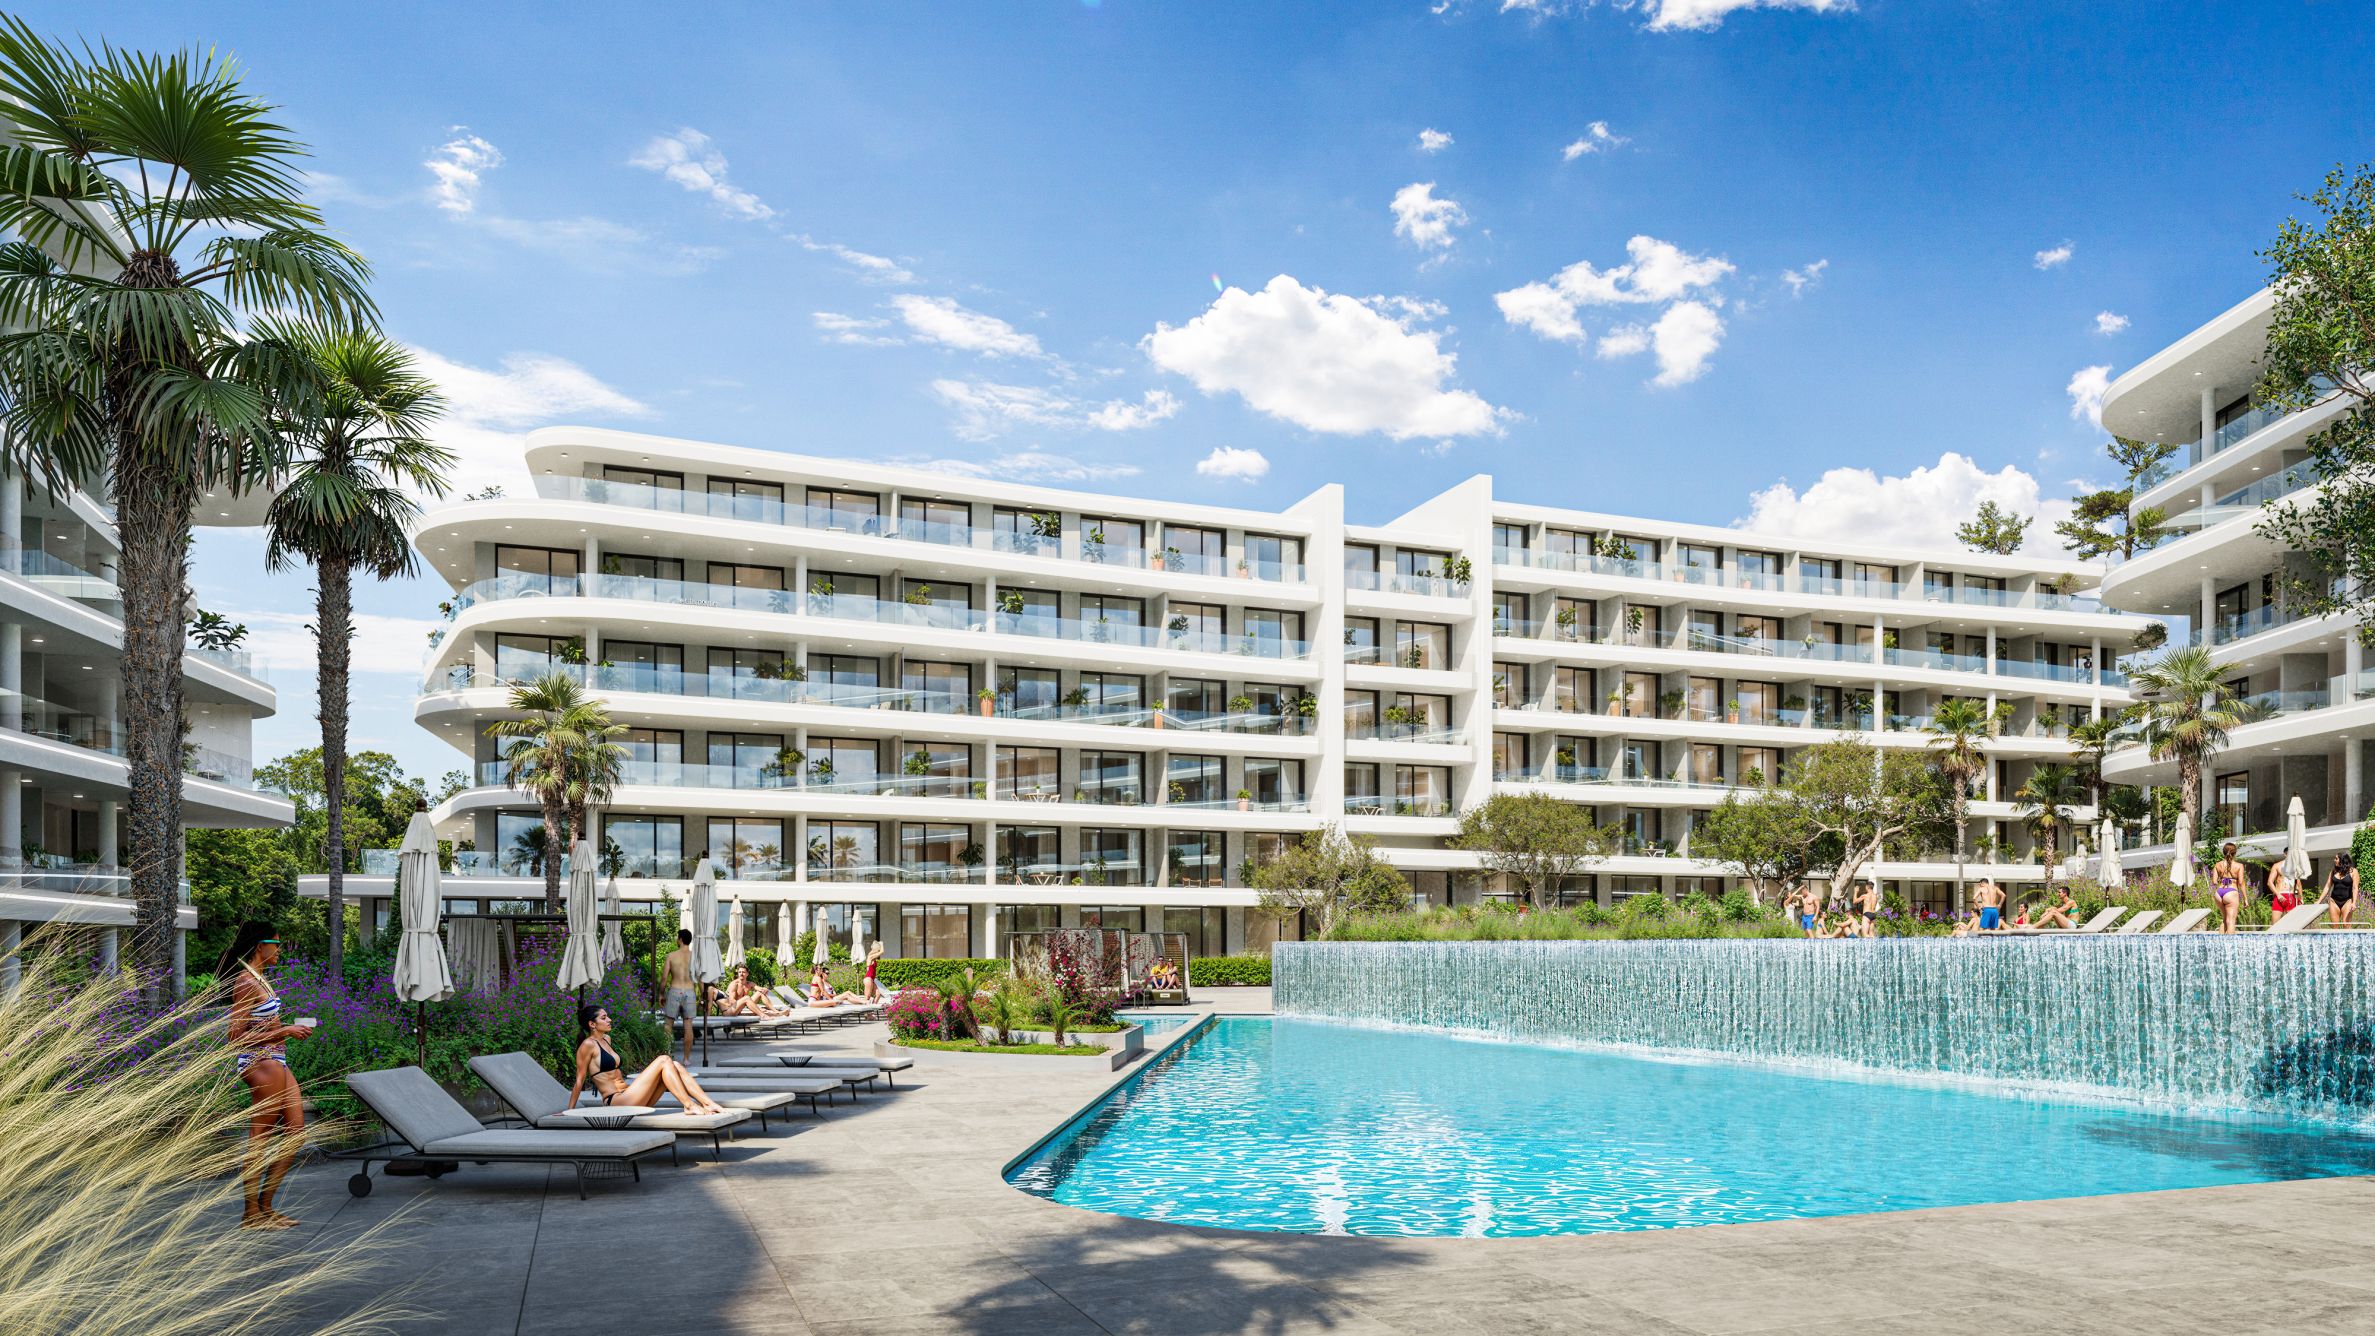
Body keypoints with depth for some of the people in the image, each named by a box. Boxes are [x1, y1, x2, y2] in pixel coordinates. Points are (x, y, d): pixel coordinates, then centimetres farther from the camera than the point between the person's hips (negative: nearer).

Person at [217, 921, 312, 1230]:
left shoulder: (258, 978, 14)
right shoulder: (246, 983, -15)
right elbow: (237, 1038, -18)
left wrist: (288, 1029, 14)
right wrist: (284, 1032, -16)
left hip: (276, 1062, 10)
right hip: (261, 1063, -10)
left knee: (296, 1134, 10)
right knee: (259, 1141, -1)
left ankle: (265, 1206, 17)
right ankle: (251, 1214, 8)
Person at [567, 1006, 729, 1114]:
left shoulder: (605, 1039, 20)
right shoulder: (588, 1045, -6)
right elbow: (579, 1080, -4)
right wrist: (569, 1111, -2)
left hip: (626, 1096, 9)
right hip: (616, 1100, -9)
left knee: (675, 1066, -5)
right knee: (664, 1061, -18)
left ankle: (708, 1103, -15)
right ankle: (689, 1106, -21)